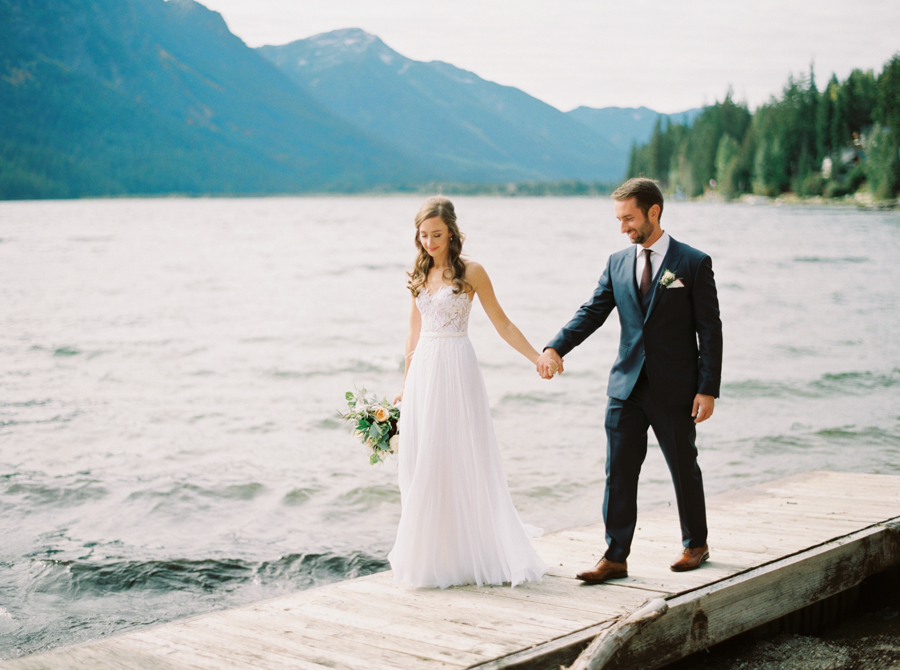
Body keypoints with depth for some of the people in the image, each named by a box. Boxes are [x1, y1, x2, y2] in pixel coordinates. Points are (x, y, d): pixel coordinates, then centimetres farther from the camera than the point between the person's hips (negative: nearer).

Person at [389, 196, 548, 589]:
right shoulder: (419, 276, 12)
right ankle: (431, 555, 12)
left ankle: (475, 553, 4)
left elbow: (502, 324, 0)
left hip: (456, 371, -5)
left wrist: (538, 358, -9)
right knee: (423, 465, 4)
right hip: (423, 373, 5)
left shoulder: (470, 272, -2)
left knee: (464, 459, -4)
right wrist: (405, 385, 19)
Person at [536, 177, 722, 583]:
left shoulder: (694, 264, -5)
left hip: (675, 390, -3)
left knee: (684, 469, 11)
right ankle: (615, 557, 6)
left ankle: (696, 545, 30)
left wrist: (708, 390, -11)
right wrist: (555, 348, -15)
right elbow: (591, 312, 3)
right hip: (627, 386, 4)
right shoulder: (617, 264, 8)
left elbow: (710, 330, -6)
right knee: (618, 472, 1)